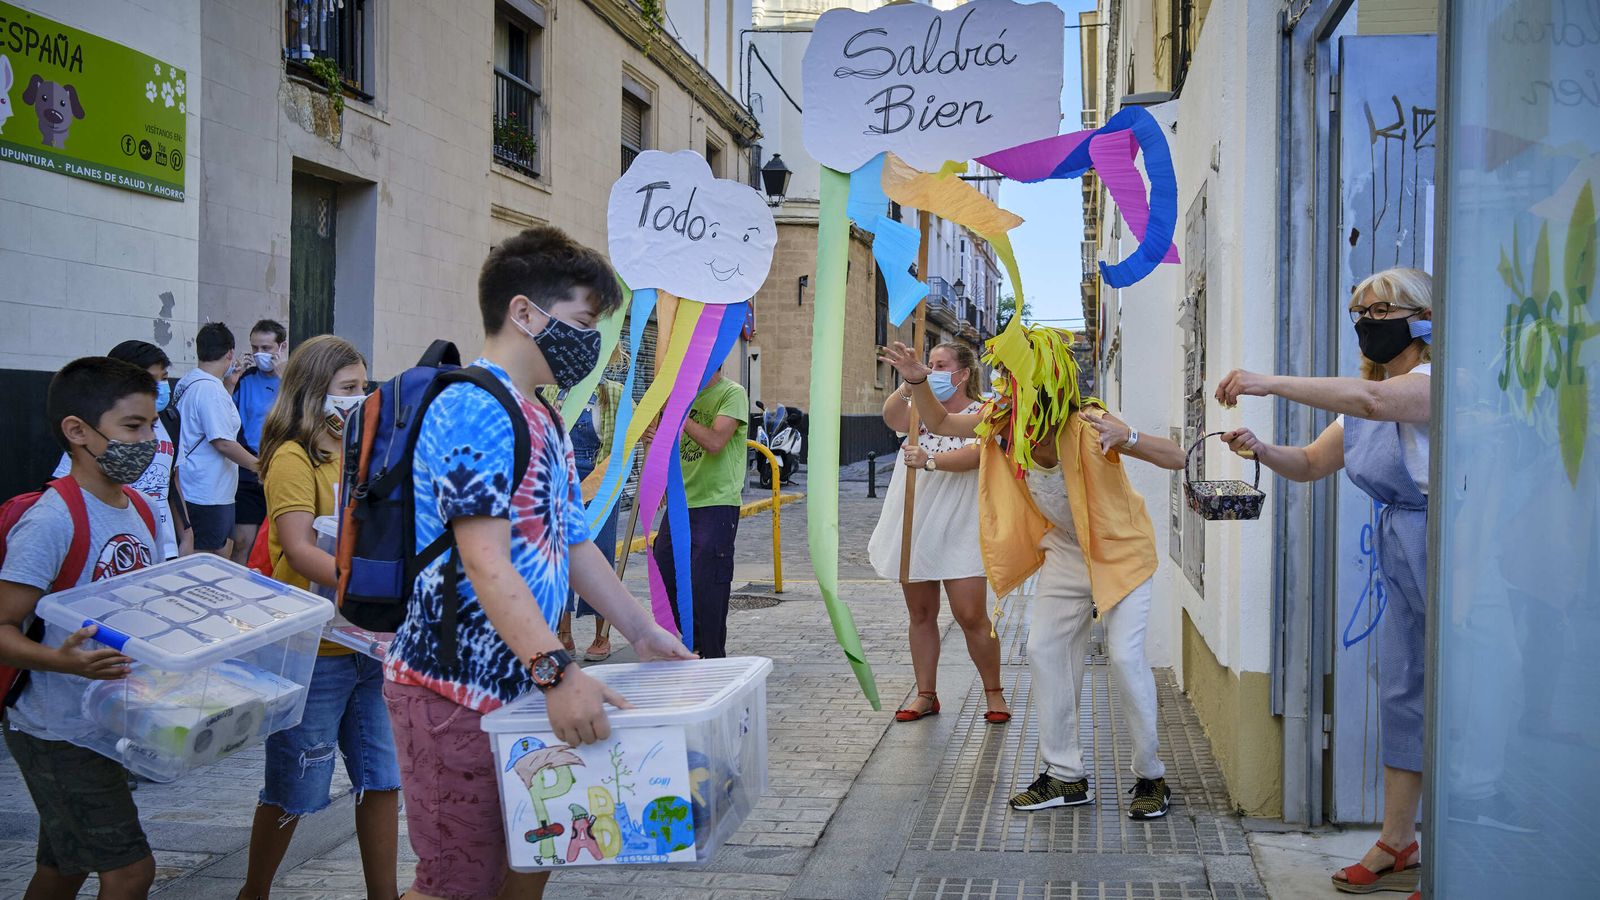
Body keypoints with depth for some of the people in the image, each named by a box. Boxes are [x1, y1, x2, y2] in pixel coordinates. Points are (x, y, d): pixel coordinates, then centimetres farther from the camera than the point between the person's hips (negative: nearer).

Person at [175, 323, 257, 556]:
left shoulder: (187, 382, 12)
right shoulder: (210, 388, -19)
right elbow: (223, 442, -22)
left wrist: (228, 385, 20)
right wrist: (259, 466, -14)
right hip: (208, 496, -10)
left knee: (224, 553, 17)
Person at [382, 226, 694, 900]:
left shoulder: (542, 420, 17)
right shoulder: (476, 407, -17)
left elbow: (573, 545, 23)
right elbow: (486, 562, -26)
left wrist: (642, 632, 21)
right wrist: (556, 669, -33)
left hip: (522, 685, 10)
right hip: (458, 691, -10)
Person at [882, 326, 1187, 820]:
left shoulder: (1086, 424, -29)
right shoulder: (1002, 421, -12)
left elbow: (1176, 458, -30)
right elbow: (941, 423, 4)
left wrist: (1127, 438, -48)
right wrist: (918, 382, -14)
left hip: (1118, 550, -6)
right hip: (1064, 553, 6)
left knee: (1125, 655, -15)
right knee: (1045, 652, 3)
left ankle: (1152, 777, 2)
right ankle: (1066, 777, 14)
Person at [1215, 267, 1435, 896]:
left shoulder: (1436, 380, -16)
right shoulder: (1363, 404, 14)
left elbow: (1371, 400, -36)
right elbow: (1310, 464, 15)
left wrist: (1271, 384, -38)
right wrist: (1261, 450, -7)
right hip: (1402, 561, 9)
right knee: (1400, 698, 10)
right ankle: (1396, 849, 17)